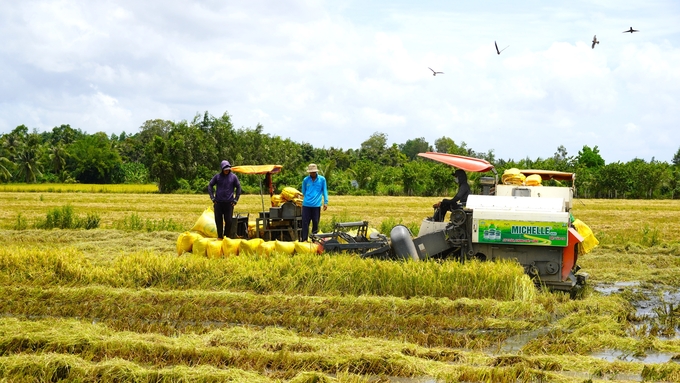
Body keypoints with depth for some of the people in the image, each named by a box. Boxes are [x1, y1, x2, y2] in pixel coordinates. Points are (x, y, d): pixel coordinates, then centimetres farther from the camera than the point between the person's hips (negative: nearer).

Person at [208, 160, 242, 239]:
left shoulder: (233, 177, 1)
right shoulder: (217, 176, 2)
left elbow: (238, 188, 8)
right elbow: (210, 186, 10)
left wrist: (235, 199, 2)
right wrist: (212, 197, 3)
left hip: (229, 203, -1)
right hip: (218, 203, 1)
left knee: (228, 221, 0)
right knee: (218, 220, 3)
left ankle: (227, 236, 11)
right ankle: (220, 236, 13)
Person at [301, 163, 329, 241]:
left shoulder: (322, 179, 2)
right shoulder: (306, 180, 5)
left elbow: (325, 191, 6)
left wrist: (325, 202, 2)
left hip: (316, 205, -1)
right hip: (306, 205, 1)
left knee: (315, 223, 5)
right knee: (305, 223, -1)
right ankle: (304, 240, 1)